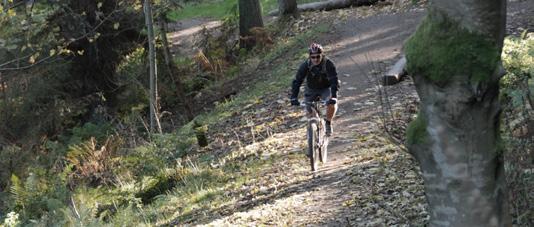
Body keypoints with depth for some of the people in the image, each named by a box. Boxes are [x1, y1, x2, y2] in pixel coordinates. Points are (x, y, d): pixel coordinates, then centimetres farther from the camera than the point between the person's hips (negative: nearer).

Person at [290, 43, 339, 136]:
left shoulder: (328, 64, -27)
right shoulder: (306, 65, -23)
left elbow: (334, 81, -32)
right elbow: (297, 81, -25)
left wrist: (334, 96, -46)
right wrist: (294, 98, -37)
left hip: (326, 88, -2)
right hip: (311, 90, 2)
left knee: (332, 104, -28)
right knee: (309, 112, -6)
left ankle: (328, 123, -5)